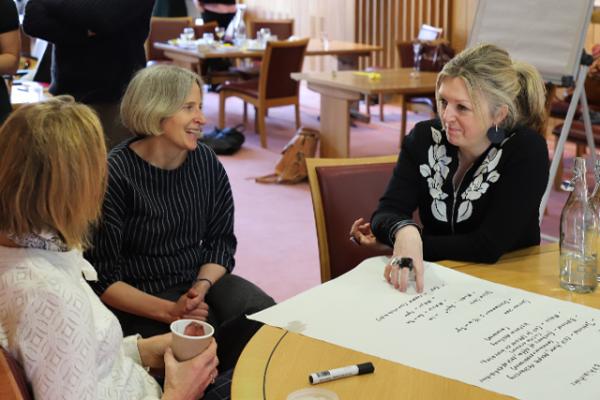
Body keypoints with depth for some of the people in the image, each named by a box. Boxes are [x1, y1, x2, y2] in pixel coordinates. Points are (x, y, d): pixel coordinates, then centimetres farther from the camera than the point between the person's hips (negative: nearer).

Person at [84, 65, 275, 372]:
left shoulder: (205, 162, 2)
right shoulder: (115, 175, -15)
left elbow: (222, 240, 10)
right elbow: (103, 278, -13)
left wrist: (202, 286, -11)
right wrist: (169, 311, -23)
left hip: (200, 281, 6)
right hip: (138, 301, -5)